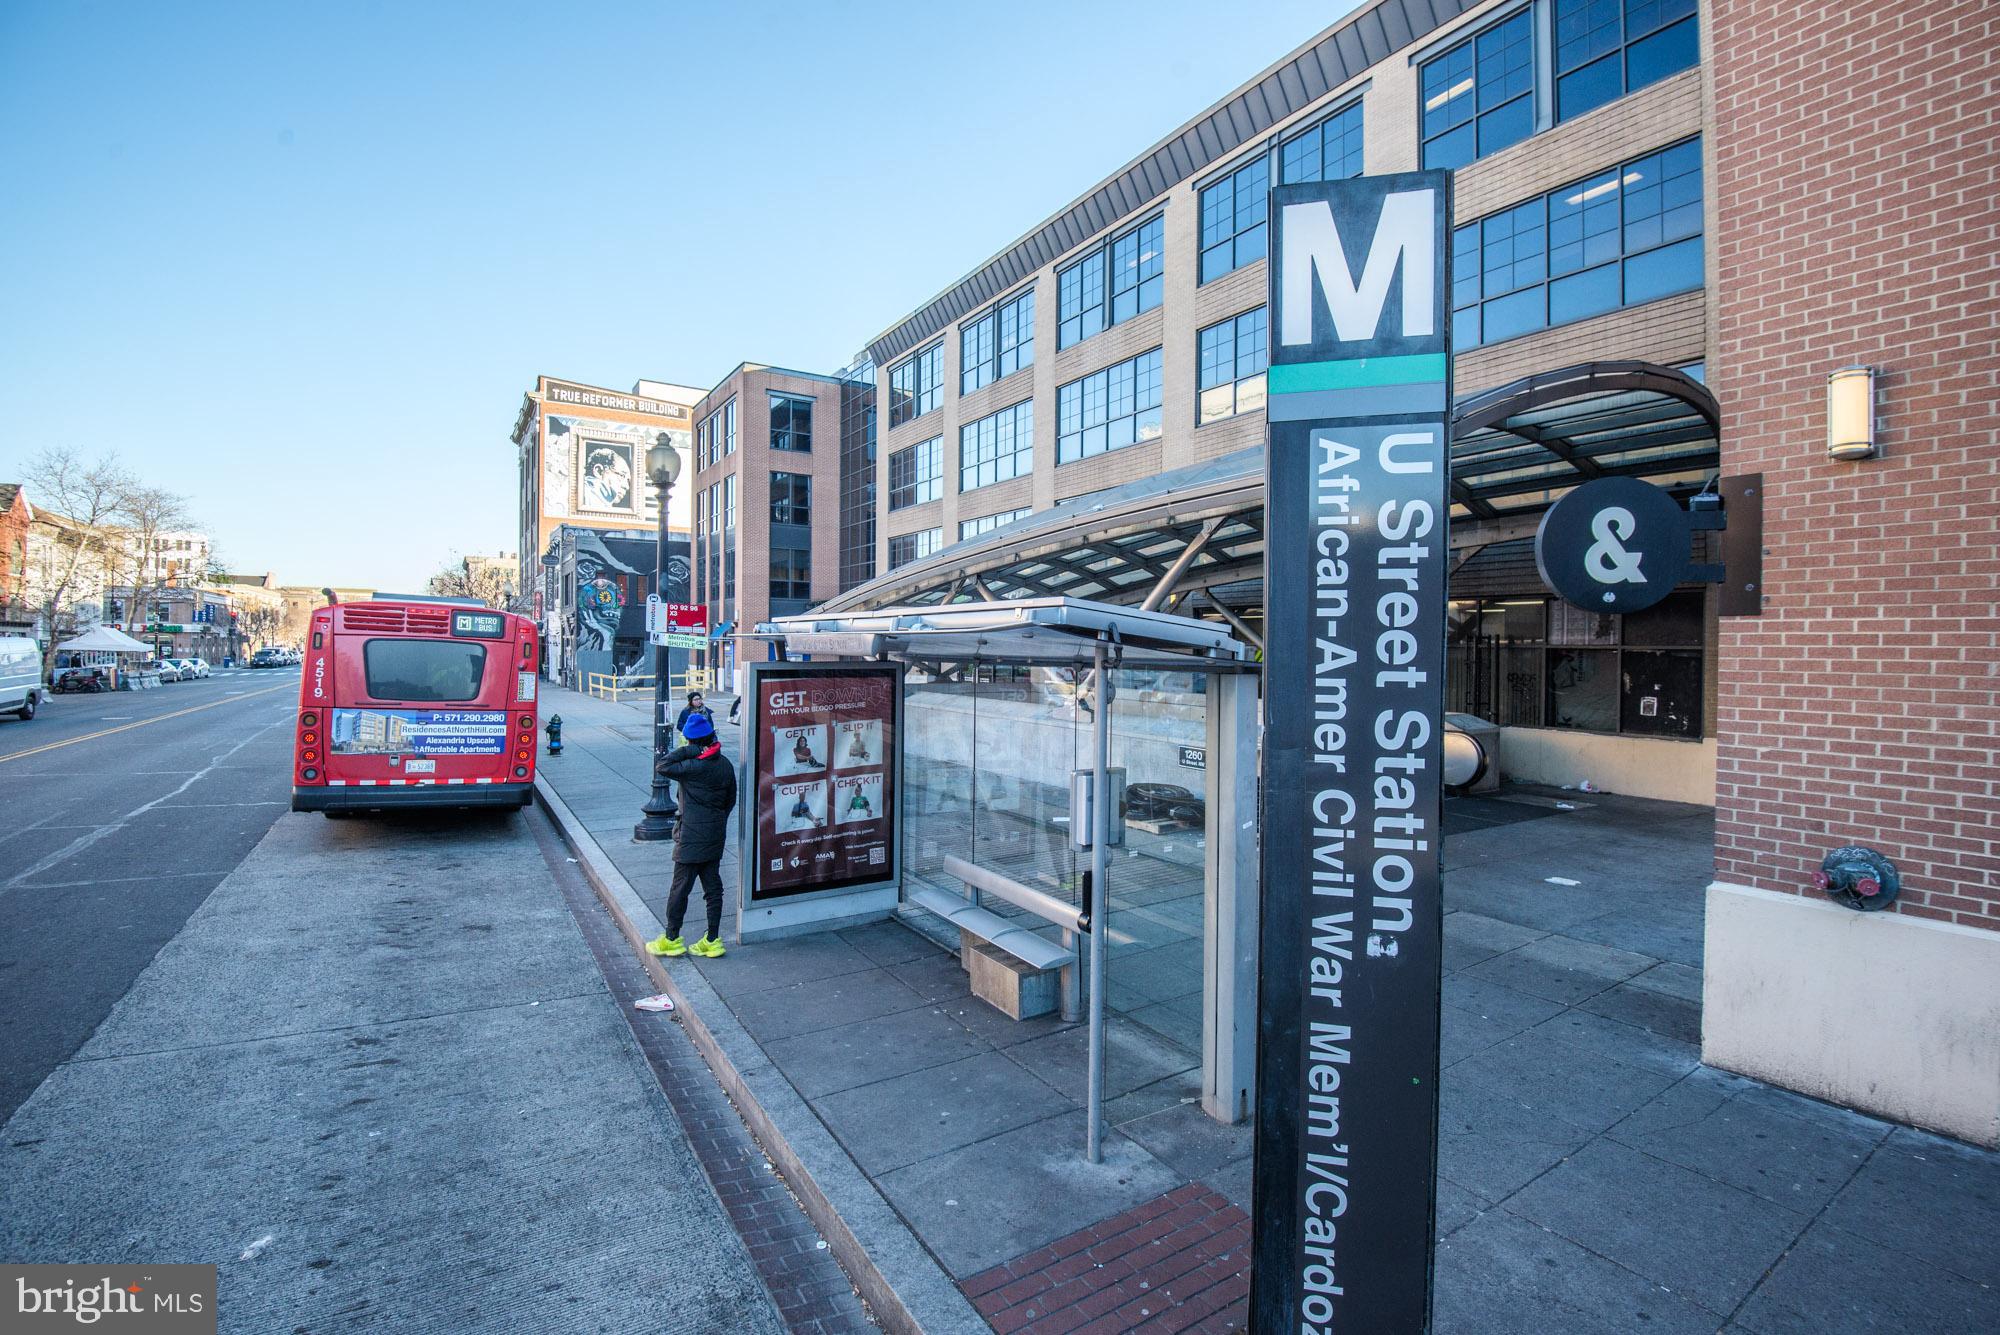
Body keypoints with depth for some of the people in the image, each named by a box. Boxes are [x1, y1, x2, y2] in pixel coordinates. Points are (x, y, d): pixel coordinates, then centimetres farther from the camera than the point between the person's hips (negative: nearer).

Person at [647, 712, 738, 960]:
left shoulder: (695, 766, -21)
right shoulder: (725, 765, 4)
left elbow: (663, 766, -16)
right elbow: (731, 801, 12)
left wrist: (688, 750, -16)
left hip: (692, 838, -7)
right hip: (716, 837, 7)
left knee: (680, 888, 7)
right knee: (713, 888, 11)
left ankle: (672, 939, 20)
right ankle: (712, 941, 17)